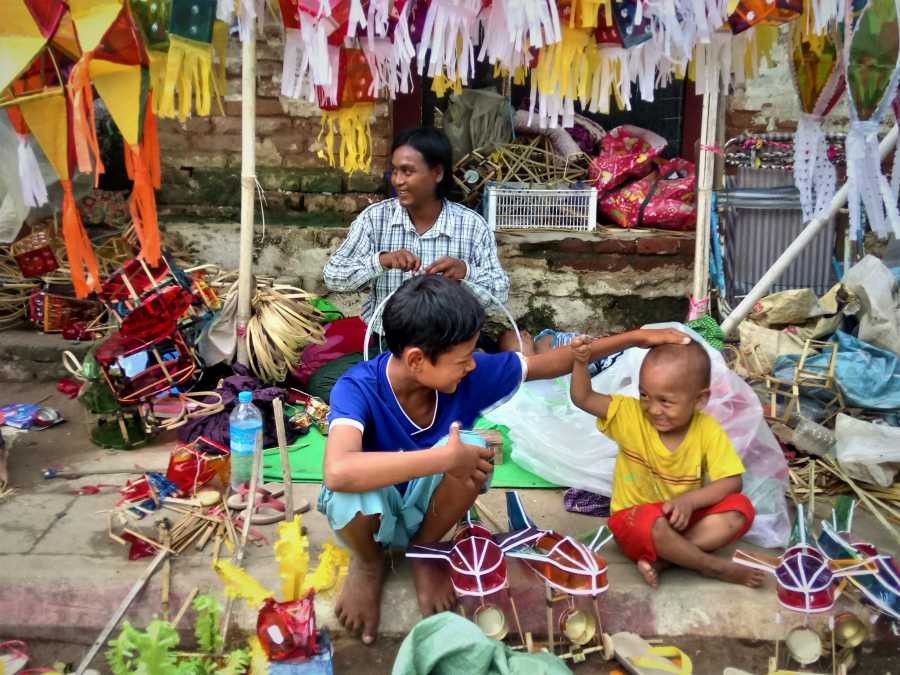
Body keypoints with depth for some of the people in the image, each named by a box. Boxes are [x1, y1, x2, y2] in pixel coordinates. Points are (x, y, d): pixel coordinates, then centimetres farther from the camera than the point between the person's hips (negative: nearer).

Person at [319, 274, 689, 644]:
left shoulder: (469, 374, -18)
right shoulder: (359, 388, -31)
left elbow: (547, 364, -4)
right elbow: (338, 472, -51)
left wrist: (636, 337, -2)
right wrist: (444, 458, -47)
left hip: (425, 505, 3)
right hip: (372, 512, -3)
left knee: (470, 451, -29)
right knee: (354, 489, -39)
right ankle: (368, 562, 1)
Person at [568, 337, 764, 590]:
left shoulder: (708, 430, -12)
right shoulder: (631, 414, -12)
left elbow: (732, 482, -14)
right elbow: (583, 398, -18)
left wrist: (690, 500, -29)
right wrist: (581, 362, -36)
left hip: (684, 518, 3)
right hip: (636, 520, -3)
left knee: (740, 509, -22)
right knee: (654, 524, -38)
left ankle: (660, 559, -25)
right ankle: (715, 566, -15)